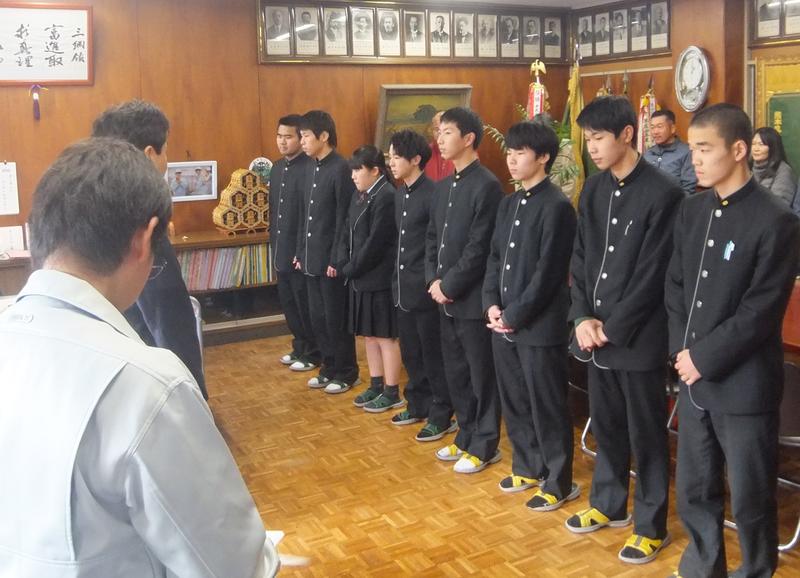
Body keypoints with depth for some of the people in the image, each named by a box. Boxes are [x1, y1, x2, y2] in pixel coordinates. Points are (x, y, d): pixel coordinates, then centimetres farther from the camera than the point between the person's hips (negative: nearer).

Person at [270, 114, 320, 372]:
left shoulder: (310, 168, -17)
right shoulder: (277, 168, 10)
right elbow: (274, 208, 14)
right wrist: (273, 242, 12)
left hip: (301, 251, -8)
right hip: (281, 249, 8)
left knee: (305, 304, 5)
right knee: (288, 302, 17)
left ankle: (313, 354, 20)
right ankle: (299, 347, 32)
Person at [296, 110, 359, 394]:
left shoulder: (341, 169, -15)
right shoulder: (313, 168, 11)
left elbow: (344, 219, -17)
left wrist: (336, 260, -17)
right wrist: (300, 252, 13)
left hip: (331, 260, -8)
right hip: (312, 258, 8)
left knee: (336, 319, 3)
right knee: (318, 318, 14)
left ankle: (346, 373, 17)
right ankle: (329, 368, 27)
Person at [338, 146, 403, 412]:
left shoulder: (386, 197, -17)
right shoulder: (359, 194, 10)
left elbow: (375, 242, -20)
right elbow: (347, 231, 11)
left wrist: (351, 269, -13)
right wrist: (343, 265, -2)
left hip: (379, 279, -9)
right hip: (360, 278, 9)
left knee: (386, 336, 2)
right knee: (369, 335, 17)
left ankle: (392, 393, 13)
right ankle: (376, 386, 29)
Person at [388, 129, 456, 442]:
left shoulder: (432, 193, -16)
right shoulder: (400, 194, 10)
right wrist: (397, 279, 14)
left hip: (425, 289, -8)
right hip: (404, 288, 8)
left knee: (433, 355, 3)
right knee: (411, 352, 17)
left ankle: (441, 416, 16)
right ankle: (418, 405, 32)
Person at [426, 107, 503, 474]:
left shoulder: (486, 185, -14)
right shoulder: (444, 186, 12)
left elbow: (479, 247, -18)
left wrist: (450, 285, -15)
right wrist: (433, 280, 1)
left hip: (472, 299, -8)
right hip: (446, 299, 8)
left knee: (481, 375, 5)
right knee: (455, 373, 16)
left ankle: (485, 446, 17)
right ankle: (466, 436, 31)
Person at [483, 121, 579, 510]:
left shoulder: (557, 206, -13)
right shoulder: (509, 204, 13)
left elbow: (548, 272, -17)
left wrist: (515, 315, -15)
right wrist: (492, 304, 0)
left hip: (539, 326, -8)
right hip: (504, 323, 8)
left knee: (547, 407, 3)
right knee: (513, 402, 17)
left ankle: (559, 482, 17)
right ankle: (527, 467, 34)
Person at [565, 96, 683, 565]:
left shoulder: (663, 193, -13)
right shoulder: (593, 189, 7)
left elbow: (652, 275, -15)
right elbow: (580, 258, 8)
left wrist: (612, 328, -14)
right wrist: (583, 317, -4)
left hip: (638, 336, -6)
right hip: (596, 331, 6)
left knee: (646, 434, 7)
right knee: (606, 426, 18)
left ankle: (651, 526, 22)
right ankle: (608, 504, 36)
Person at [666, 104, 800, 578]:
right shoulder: (692, 210, 7)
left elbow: (761, 311, -17)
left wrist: (705, 358, -15)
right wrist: (682, 350, -4)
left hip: (743, 384, -6)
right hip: (694, 378, 6)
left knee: (750, 500, 9)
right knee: (694, 491, 18)